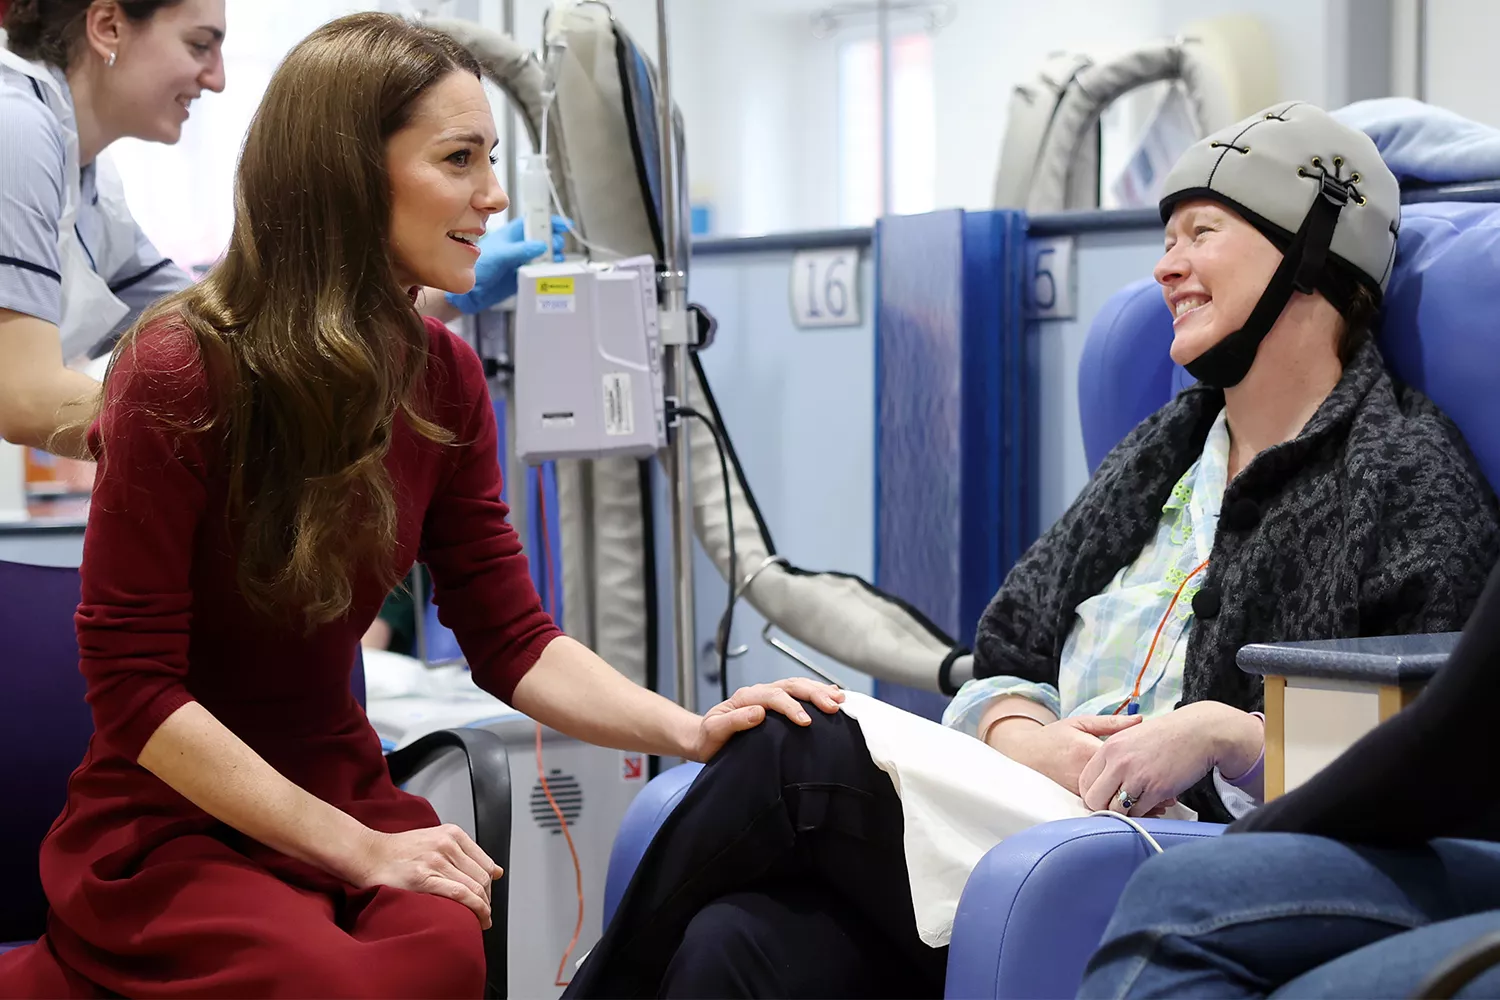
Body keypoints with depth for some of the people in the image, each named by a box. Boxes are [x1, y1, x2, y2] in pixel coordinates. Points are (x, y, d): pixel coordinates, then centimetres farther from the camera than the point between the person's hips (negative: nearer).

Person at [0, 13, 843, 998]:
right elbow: (132, 681, -16)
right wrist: (358, 849, -19)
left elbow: (512, 639, 1)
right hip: (168, 819, -4)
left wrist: (688, 730, -17)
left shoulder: (444, 375, 1)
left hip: (343, 791, 5)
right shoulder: (180, 372, -17)